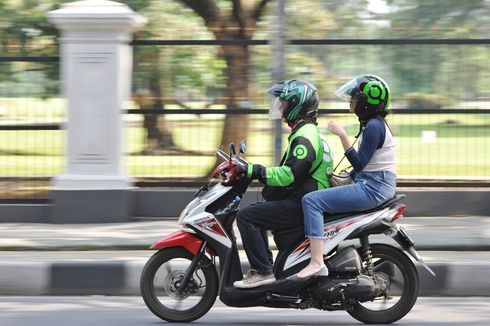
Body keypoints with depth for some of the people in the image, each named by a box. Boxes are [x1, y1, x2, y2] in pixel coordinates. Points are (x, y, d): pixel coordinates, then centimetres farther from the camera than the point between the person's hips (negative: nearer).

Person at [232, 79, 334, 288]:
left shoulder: (305, 137, -17)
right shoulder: (306, 131, 18)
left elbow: (289, 174, -26)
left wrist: (252, 171, -23)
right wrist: (253, 171, 22)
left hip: (300, 204, -11)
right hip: (299, 200, 11)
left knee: (245, 217, -15)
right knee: (256, 212, 26)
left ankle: (263, 272, -17)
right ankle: (265, 265, 22)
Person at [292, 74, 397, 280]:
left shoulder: (374, 126, -16)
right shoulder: (374, 124, 16)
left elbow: (359, 163, -20)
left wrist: (342, 135, -21)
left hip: (373, 188, -11)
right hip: (373, 185, 11)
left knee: (311, 200, -19)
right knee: (321, 197, 27)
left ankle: (317, 263, -28)